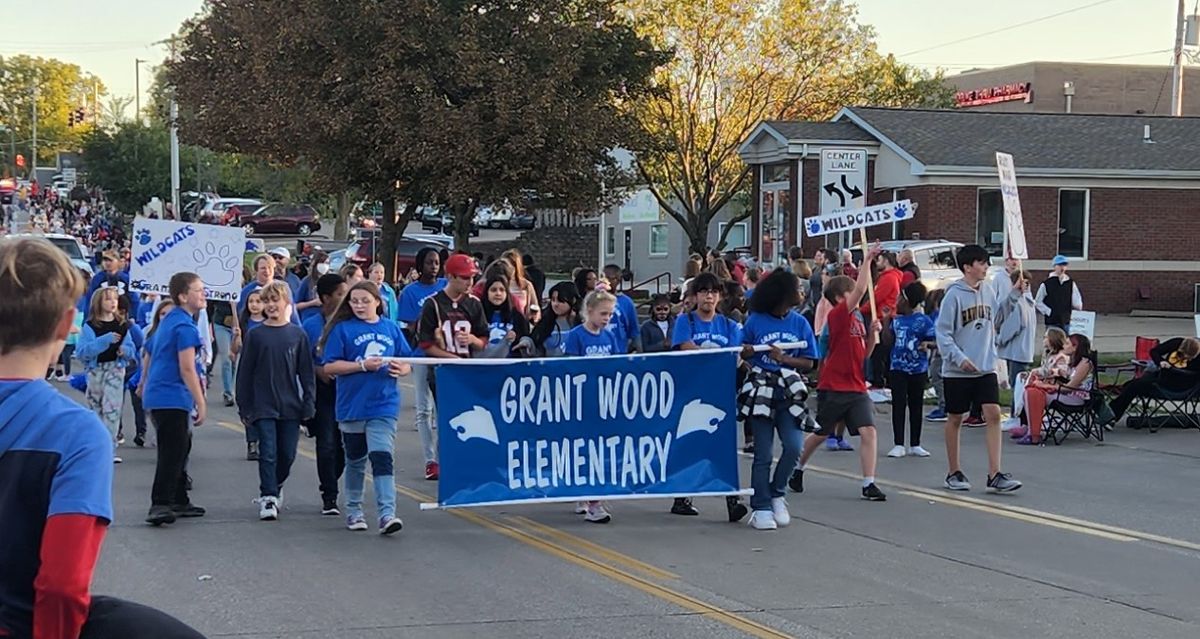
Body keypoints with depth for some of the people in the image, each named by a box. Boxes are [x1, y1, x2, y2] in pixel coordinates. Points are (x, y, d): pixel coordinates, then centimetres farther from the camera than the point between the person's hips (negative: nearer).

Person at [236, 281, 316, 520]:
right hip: (263, 406, -2)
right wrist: (244, 406, 0)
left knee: (287, 454, 6)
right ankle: (268, 499, -4)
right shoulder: (256, 336, 1)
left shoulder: (298, 335, 3)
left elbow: (306, 373, 5)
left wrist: (308, 404, 0)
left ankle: (275, 488, 30)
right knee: (268, 453, -8)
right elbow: (244, 373, 3)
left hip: (290, 406, 2)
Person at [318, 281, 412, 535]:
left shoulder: (391, 328, 6)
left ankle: (387, 514, -18)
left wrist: (401, 369, -10)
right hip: (352, 406, 0)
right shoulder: (342, 329, -2)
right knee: (355, 461, 14)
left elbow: (407, 363, 13)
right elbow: (329, 366, -8)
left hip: (383, 405, 0)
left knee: (382, 457, -13)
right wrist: (363, 365, -16)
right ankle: (353, 510, 30)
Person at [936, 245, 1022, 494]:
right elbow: (943, 332, -14)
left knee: (993, 414, -7)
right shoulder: (954, 295, -12)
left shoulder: (987, 290, 7)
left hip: (986, 368, 5)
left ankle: (995, 474, -8)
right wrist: (959, 358, -22)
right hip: (957, 371, -5)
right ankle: (954, 473, 20)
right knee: (955, 418, 7)